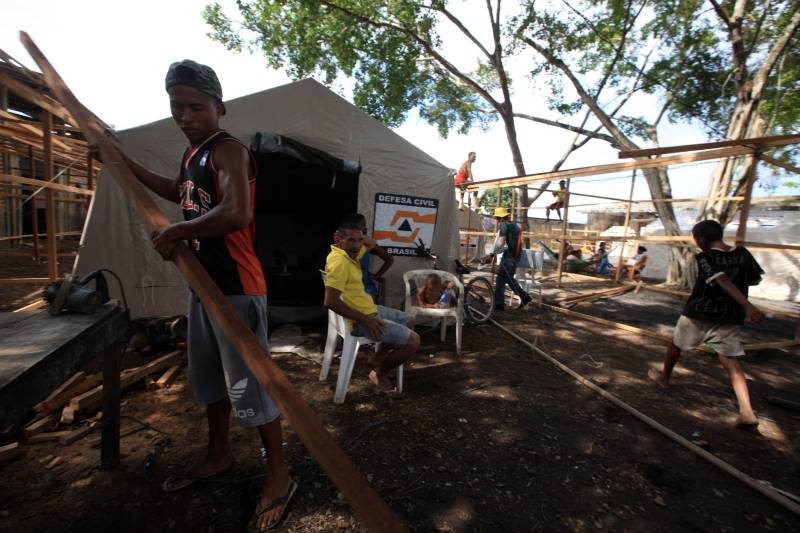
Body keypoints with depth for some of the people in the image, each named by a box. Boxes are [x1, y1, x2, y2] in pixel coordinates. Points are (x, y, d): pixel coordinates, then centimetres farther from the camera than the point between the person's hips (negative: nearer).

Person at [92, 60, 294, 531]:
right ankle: (218, 456, 44)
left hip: (237, 288, -10)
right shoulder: (192, 152, 15)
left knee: (249, 385, -2)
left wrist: (175, 232, -21)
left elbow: (237, 213, -33)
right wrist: (124, 162, 38)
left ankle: (279, 478, 18)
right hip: (204, 285, 10)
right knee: (207, 378, 22)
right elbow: (182, 193, 35)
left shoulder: (228, 150, -14)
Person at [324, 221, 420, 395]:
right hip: (360, 319, -10)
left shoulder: (350, 252, 4)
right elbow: (330, 301, -31)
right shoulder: (339, 261, -25)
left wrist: (360, 237, 8)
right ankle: (379, 374, 11)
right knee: (413, 341, -12)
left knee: (408, 322, 26)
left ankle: (377, 358, 31)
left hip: (370, 309, 10)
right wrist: (365, 319, -24)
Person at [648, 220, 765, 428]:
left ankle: (664, 377, 37)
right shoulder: (743, 253, 4)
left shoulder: (705, 258, -15)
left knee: (676, 343, 17)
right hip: (730, 317, 5)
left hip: (699, 313, -5)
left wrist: (747, 305, -37)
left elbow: (723, 281, -28)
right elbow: (755, 279, 14)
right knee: (730, 360, 5)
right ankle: (747, 412, -6)